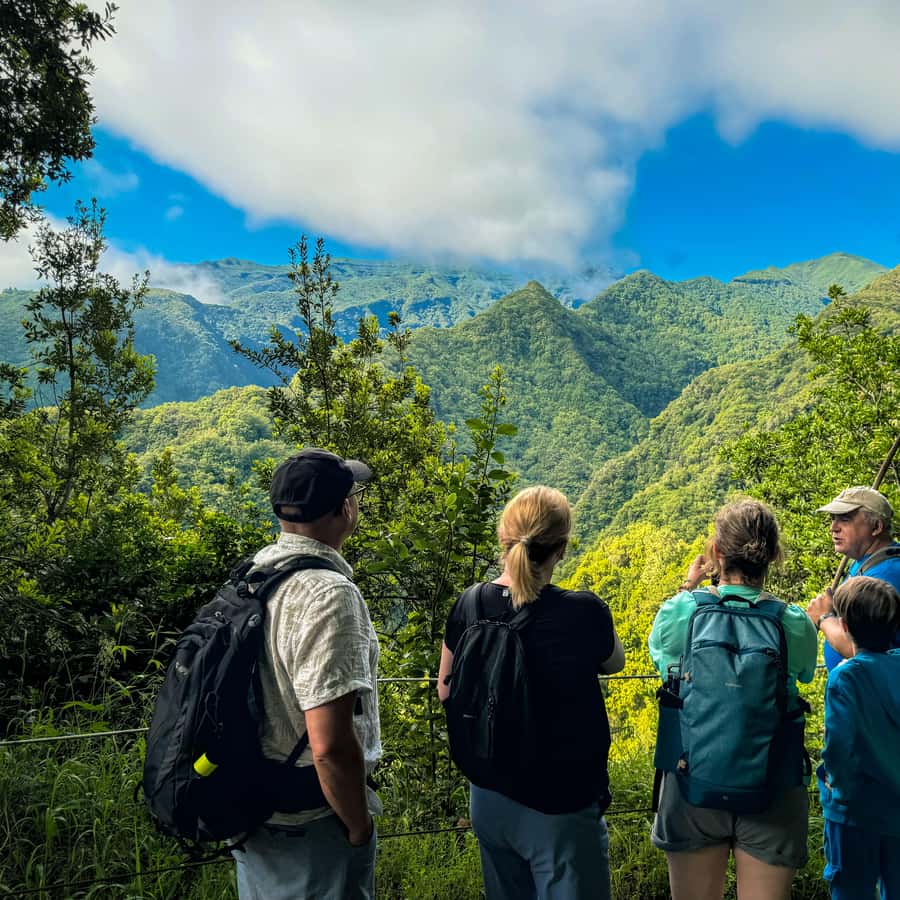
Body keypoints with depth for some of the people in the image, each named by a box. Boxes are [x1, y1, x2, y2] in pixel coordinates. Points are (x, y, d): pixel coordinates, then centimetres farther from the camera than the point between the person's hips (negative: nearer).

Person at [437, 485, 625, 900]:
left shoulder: (468, 608, -10)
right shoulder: (584, 612, -22)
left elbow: (447, 692, 5)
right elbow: (613, 662, 1)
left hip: (490, 799, 5)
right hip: (560, 808, -5)